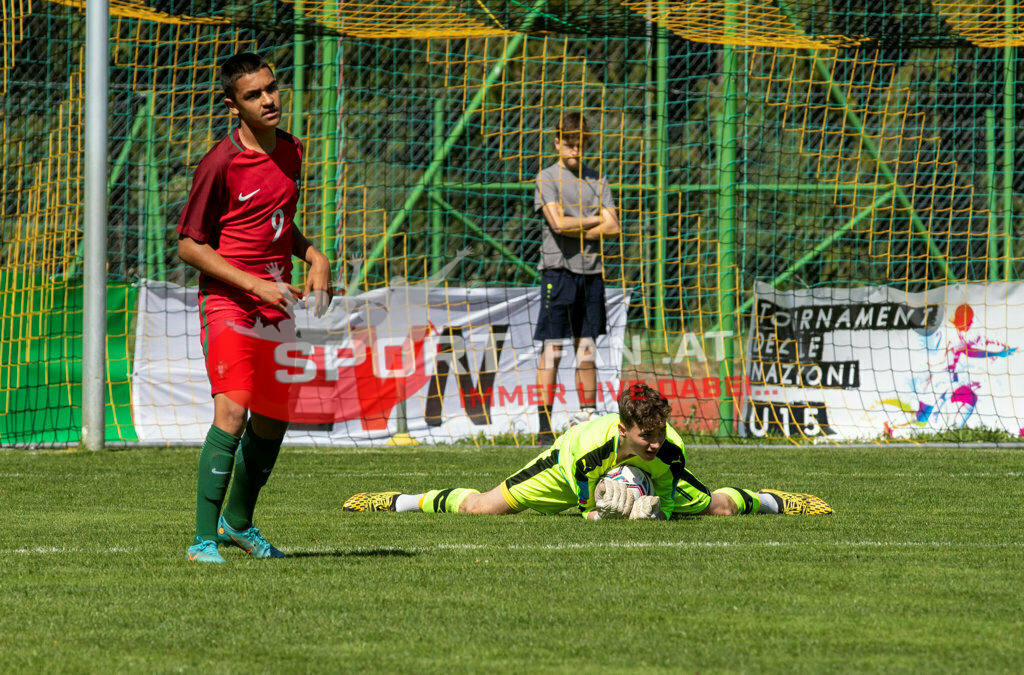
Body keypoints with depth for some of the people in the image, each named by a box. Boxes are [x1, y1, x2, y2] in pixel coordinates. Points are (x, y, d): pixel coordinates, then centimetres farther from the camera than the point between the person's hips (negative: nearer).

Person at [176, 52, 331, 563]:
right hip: (227, 300, -7)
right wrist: (254, 284, -16)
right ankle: (204, 539, -18)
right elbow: (189, 245, -10)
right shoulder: (221, 163, -13)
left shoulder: (290, 152, 9)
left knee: (273, 419, 10)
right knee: (233, 410, -20)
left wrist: (314, 256, 6)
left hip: (276, 301, 7)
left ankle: (238, 522, 30)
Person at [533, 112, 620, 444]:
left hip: (591, 270, 4)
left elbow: (613, 227, 3)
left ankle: (588, 415, 12)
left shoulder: (597, 181, 13)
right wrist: (594, 220, -1)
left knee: (587, 347, 8)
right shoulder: (547, 179, 0)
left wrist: (576, 230, -8)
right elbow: (558, 222, -13)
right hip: (558, 268, -4)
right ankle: (544, 424, -8)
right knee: (552, 348, -7)